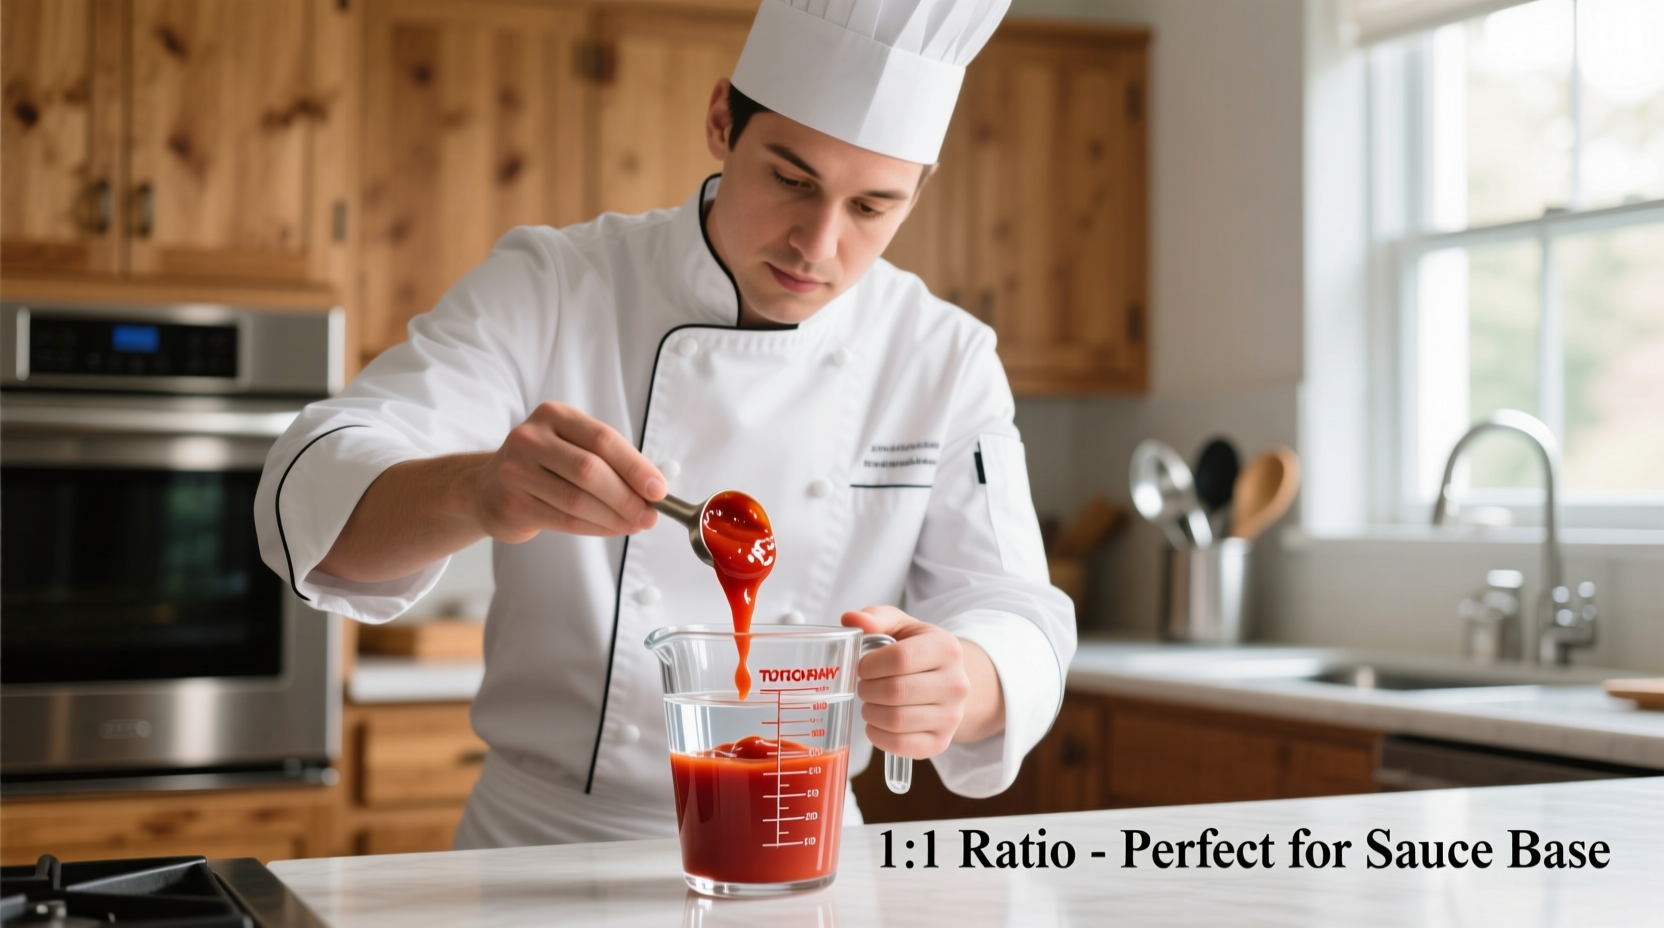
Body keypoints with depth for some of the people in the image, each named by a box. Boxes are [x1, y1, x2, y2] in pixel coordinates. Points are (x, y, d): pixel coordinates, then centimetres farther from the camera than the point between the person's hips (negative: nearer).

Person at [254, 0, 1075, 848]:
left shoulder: (946, 362, 0)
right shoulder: (549, 291, -6)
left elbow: (1015, 623, -4)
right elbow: (310, 504, -16)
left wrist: (960, 687, -29)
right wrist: (476, 493, -38)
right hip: (540, 844, -3)